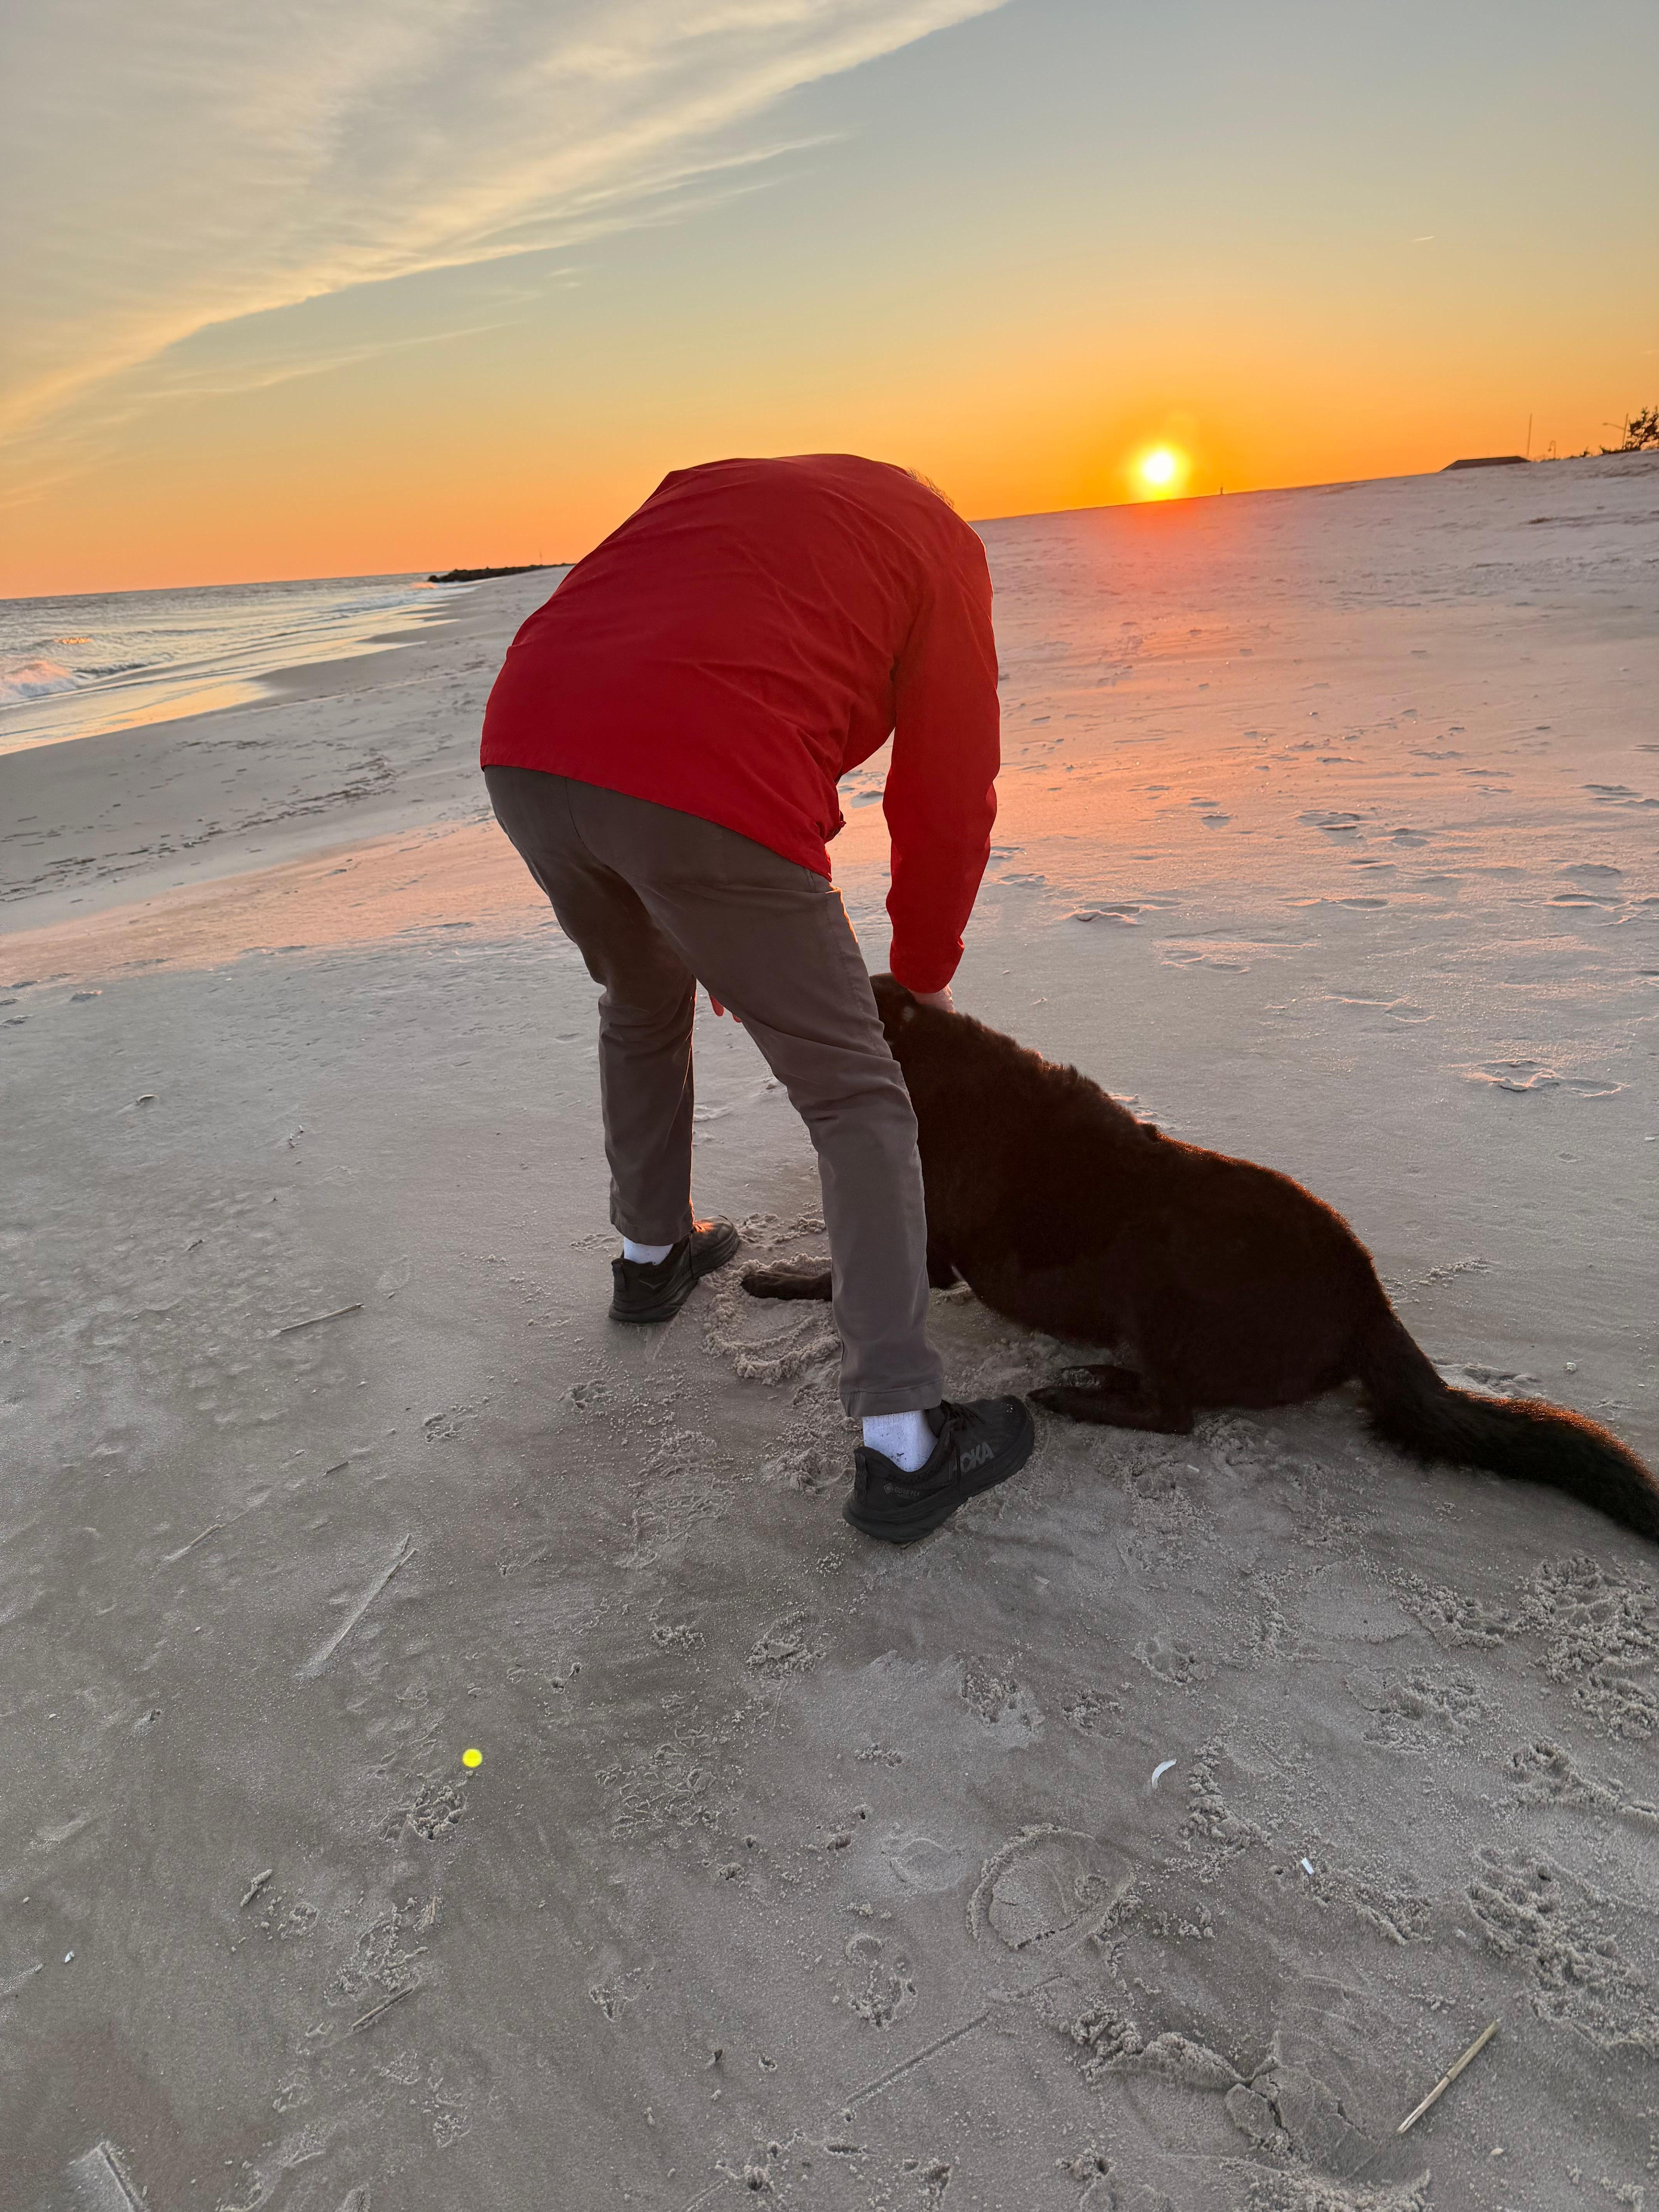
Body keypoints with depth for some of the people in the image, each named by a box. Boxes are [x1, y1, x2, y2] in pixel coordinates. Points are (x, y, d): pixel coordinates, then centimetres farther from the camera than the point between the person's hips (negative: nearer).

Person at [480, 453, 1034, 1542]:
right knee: (856, 1099, 5)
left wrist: (729, 932, 36)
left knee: (642, 1002, 33)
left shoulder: (718, 484, 36)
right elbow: (948, 796, 17)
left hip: (526, 755, 7)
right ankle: (901, 1443, 3)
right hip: (703, 794, -6)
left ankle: (654, 1251, 49)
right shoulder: (943, 548, 21)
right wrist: (925, 975, 33)